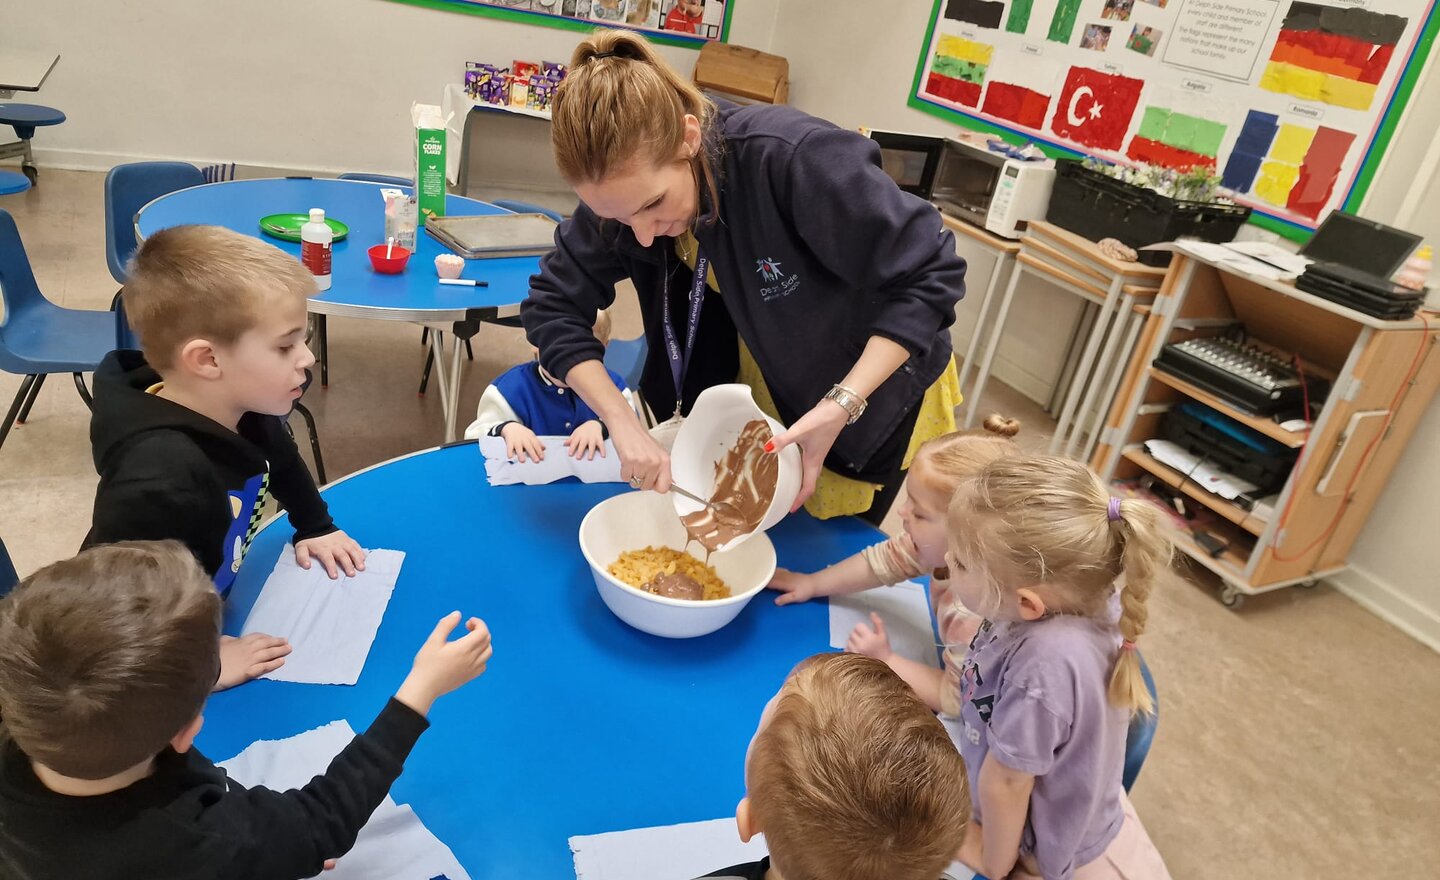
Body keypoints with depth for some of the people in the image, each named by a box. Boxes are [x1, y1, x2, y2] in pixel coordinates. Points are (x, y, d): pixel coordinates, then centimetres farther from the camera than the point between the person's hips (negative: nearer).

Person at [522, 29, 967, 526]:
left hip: (870, 393, -4)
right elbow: (553, 306, -15)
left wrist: (840, 406, -37)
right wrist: (622, 423, -27)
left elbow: (928, 277, -30)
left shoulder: (794, 159, -37)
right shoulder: (627, 185, -20)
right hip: (756, 393, 4)